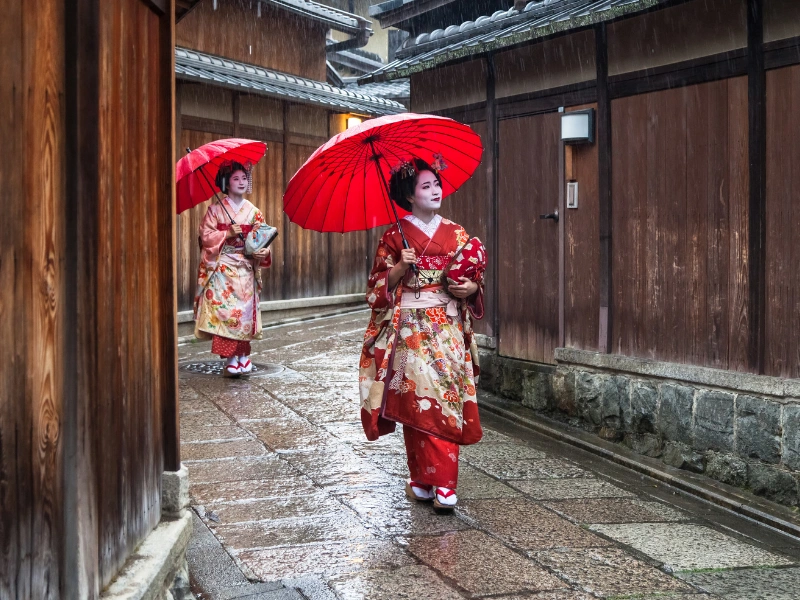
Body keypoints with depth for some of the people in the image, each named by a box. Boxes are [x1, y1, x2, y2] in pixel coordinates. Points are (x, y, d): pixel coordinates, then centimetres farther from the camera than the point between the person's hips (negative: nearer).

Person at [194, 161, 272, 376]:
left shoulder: (254, 212, 10)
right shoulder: (215, 210, 3)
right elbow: (206, 236, -2)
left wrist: (263, 252, -11)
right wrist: (228, 233, -15)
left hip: (245, 269, 3)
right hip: (222, 269, -3)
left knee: (244, 312, -2)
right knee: (224, 310, -11)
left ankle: (242, 357, 5)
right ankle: (231, 359, -10)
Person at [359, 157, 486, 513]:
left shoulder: (456, 234, 10)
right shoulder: (394, 237, 3)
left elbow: (476, 278, 16)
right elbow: (379, 287, 3)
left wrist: (471, 288, -6)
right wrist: (400, 268, -13)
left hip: (448, 328, 2)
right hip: (410, 328, -2)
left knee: (446, 401, -5)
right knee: (417, 401, -5)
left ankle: (443, 483, -4)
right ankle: (423, 478, 6)